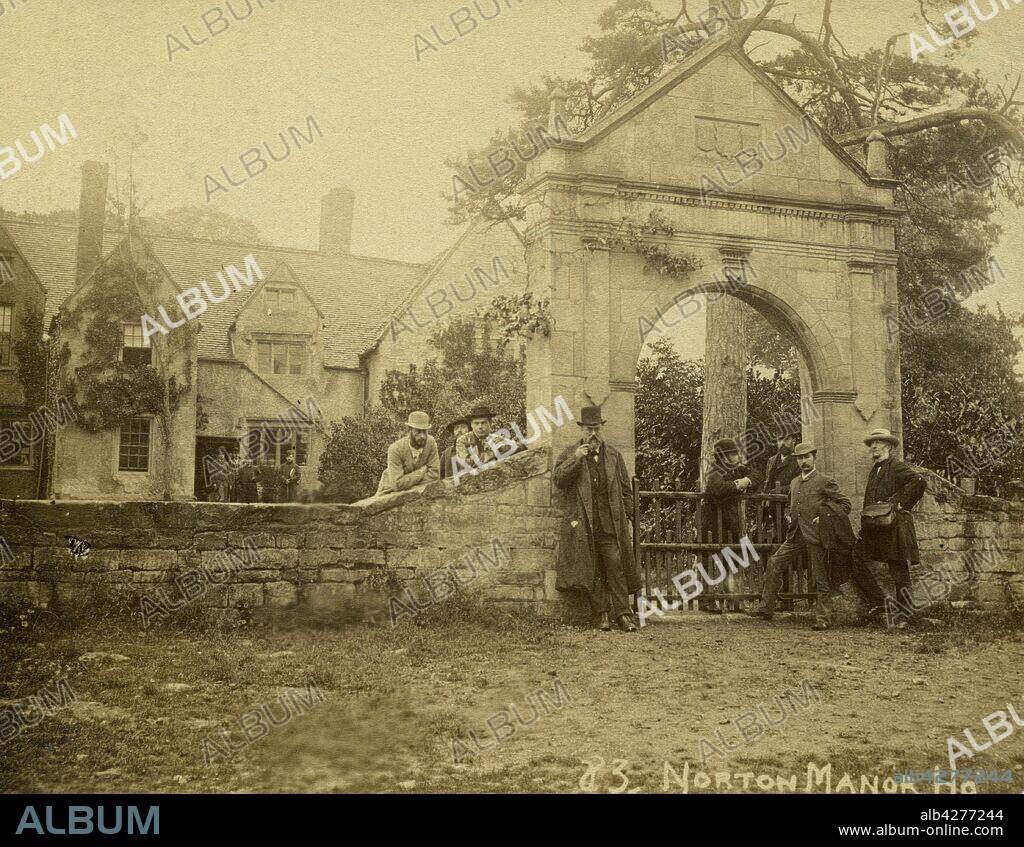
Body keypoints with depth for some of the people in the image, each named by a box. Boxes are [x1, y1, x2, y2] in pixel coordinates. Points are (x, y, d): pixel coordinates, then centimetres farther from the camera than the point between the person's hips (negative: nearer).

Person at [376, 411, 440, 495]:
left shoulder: (431, 442, -14)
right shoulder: (395, 449, -23)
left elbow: (434, 474, -13)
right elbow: (398, 484, -28)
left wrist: (408, 483, -18)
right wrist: (423, 470, -20)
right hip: (391, 492, -3)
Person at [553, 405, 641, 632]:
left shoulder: (613, 455, 15)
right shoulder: (570, 453, 8)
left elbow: (625, 489, 18)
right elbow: (557, 480, -4)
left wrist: (627, 517, 10)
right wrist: (576, 459, -13)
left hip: (611, 523, 1)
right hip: (583, 524, -1)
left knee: (616, 566, -6)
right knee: (591, 570, -2)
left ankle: (622, 614, -5)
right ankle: (602, 614, 2)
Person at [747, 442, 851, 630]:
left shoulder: (825, 481, -4)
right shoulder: (794, 483, 17)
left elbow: (845, 503, -4)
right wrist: (791, 517, 13)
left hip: (815, 536, -6)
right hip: (796, 535, 6)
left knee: (821, 578, 0)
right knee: (774, 563, -1)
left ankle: (823, 618, 6)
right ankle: (766, 607, 6)